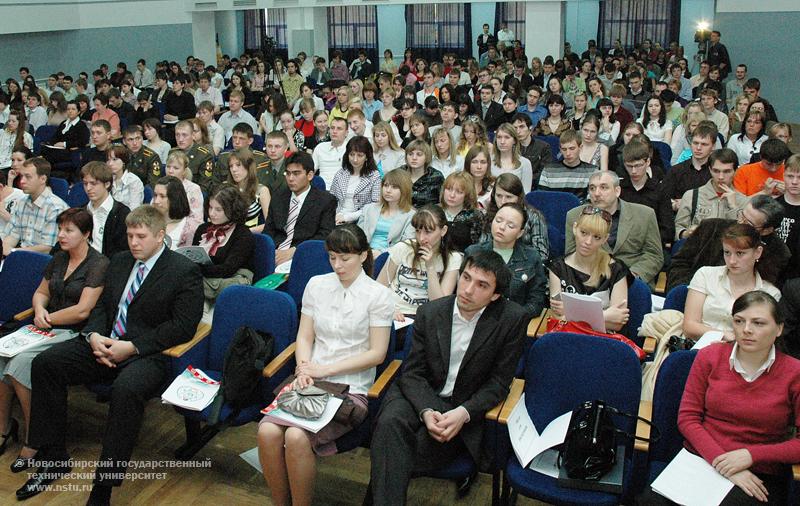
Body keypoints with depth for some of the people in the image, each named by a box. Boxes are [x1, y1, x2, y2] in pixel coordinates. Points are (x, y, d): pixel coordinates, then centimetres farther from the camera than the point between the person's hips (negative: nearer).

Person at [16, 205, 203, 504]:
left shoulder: (184, 272, -6)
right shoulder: (120, 261, 16)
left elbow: (183, 327, -13)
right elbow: (102, 305, 18)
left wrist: (132, 346, -18)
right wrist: (94, 335, -5)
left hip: (148, 355, -7)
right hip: (105, 344, 7)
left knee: (126, 389, -37)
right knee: (45, 363, -10)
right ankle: (53, 459, 0)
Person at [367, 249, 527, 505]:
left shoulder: (513, 319, -8)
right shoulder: (430, 312, -2)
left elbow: (498, 382, -3)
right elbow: (412, 373, -1)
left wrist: (463, 413, -19)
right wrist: (426, 411, -21)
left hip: (466, 406, -1)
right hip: (422, 397, 2)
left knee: (423, 444, -29)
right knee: (390, 422, -30)